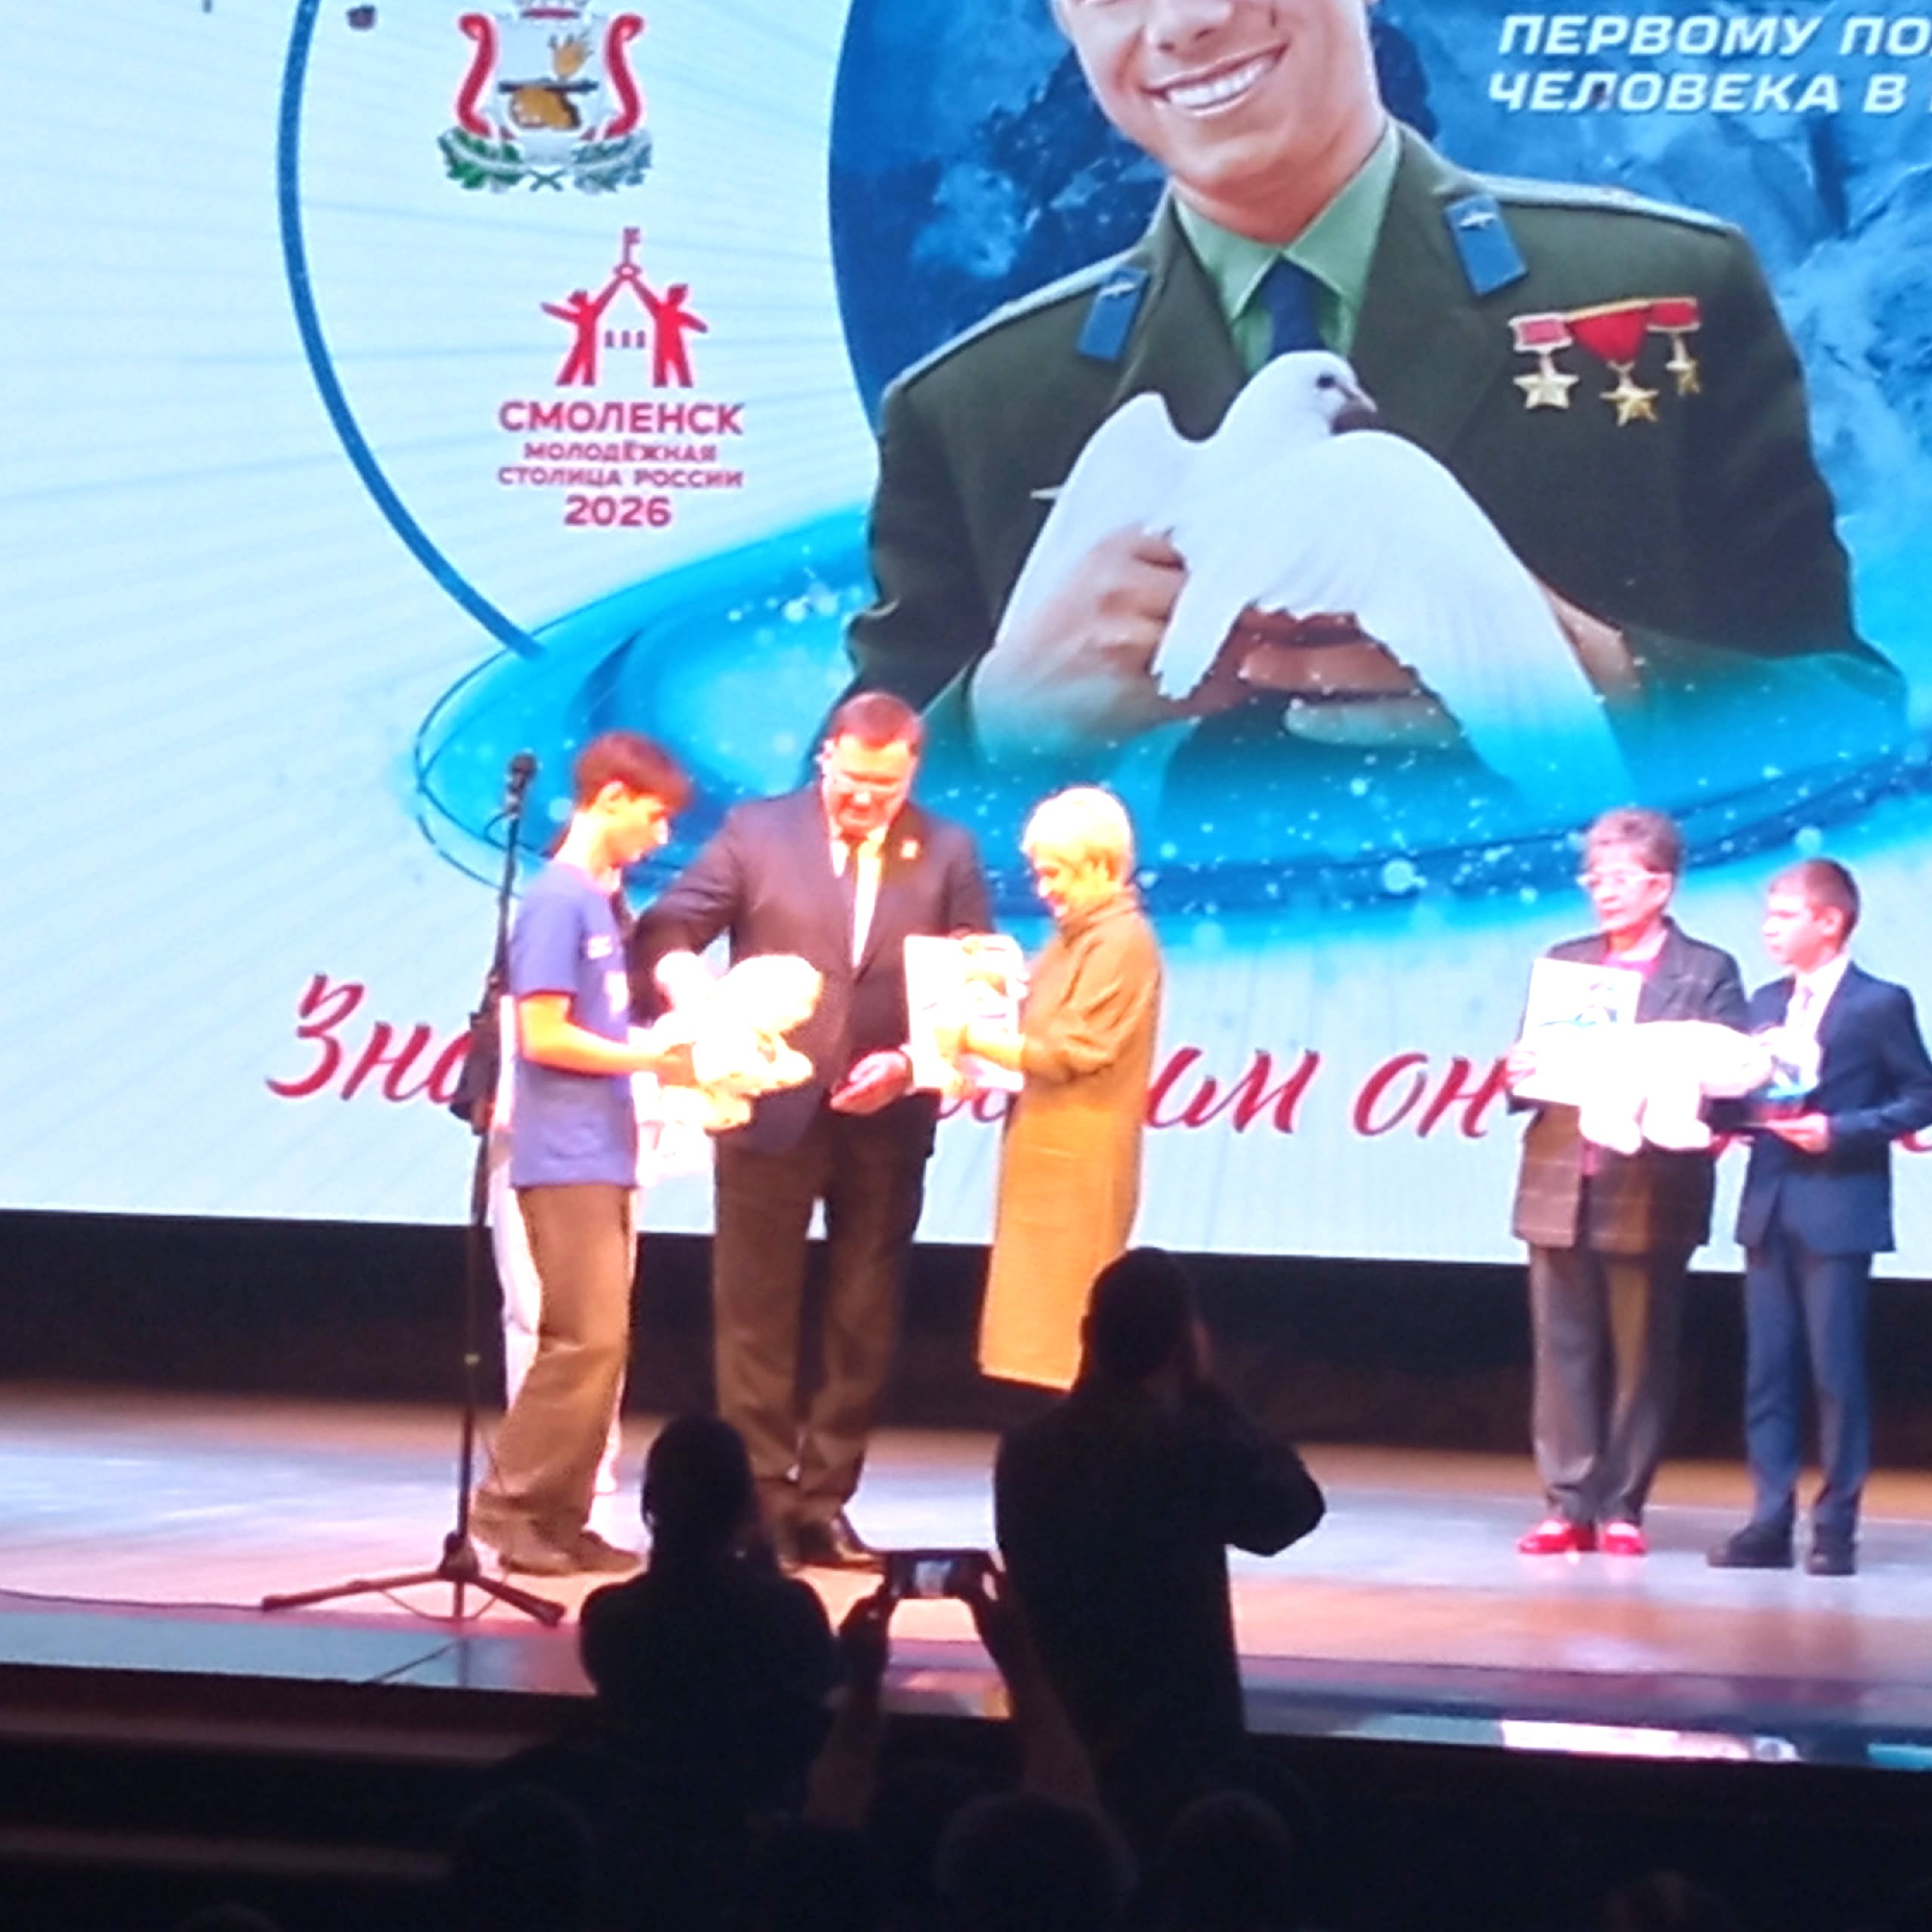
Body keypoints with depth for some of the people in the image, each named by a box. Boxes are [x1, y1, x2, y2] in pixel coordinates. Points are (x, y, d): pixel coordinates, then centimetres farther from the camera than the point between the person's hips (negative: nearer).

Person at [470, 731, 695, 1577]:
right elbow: (543, 1035, -15)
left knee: (602, 1344, 8)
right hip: (566, 1157, -9)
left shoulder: (598, 901, 15)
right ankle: (508, 1503, -5)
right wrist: (654, 1060, -10)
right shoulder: (556, 900, -11)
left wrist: (665, 1052, 7)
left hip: (601, 1156, 9)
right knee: (587, 1339, -12)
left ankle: (561, 1517, 10)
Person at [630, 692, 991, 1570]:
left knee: (862, 1326, 6)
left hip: (886, 1124, 2)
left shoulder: (947, 853, 5)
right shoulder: (755, 832, 1)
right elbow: (665, 932, -4)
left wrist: (911, 1060, -12)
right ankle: (759, 1501, 7)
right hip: (772, 1114, -2)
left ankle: (823, 1502, 15)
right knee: (756, 1318, 1)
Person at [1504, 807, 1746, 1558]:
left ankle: (1622, 1506, 7)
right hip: (1560, 1187, 4)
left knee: (1641, 1355, 1)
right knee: (1563, 1352, 2)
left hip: (1650, 1194, -3)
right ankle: (1569, 1503, 7)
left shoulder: (1708, 973, 4)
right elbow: (1530, 1065, 16)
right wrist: (1521, 1072, -6)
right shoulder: (1563, 961, 16)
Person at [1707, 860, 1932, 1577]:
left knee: (1836, 1369, -2)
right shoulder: (1767, 1003, 15)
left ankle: (1837, 1526, 3)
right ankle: (1770, 1522, 9)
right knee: (1768, 1370, 6)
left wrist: (1842, 1130, -16)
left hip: (1838, 1212, -6)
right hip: (1769, 1210, 6)